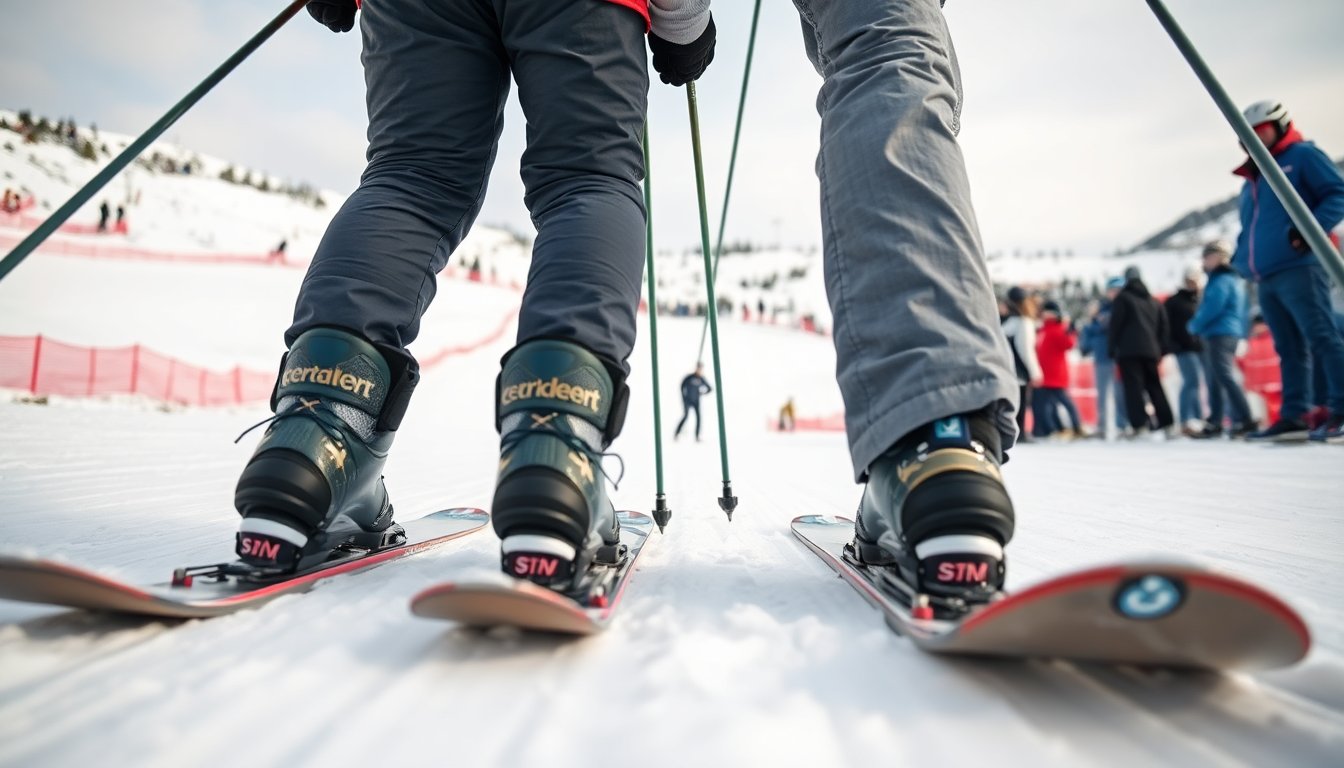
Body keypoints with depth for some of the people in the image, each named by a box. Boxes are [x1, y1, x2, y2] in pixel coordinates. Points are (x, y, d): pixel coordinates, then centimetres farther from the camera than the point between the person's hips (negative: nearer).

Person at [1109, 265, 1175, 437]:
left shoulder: (1122, 298, 3)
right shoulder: (1154, 301, 21)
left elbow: (1115, 325, -4)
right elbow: (1163, 328, 19)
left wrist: (1112, 348, 0)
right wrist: (1162, 350, 19)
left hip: (1129, 351, -6)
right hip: (1151, 350, 6)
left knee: (1133, 387, -11)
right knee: (1154, 385, 13)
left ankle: (1139, 424, -22)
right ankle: (1166, 422, 10)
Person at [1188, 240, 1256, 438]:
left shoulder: (1221, 280, -11)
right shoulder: (1234, 279, 21)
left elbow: (1212, 309, -18)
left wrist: (1194, 326, -2)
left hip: (1220, 334, -11)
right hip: (1223, 334, 11)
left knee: (1225, 377, -13)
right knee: (1215, 380, 11)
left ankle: (1244, 420, -16)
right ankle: (1214, 423, 14)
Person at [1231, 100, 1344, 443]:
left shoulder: (1303, 155, 5)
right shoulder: (1252, 180, 26)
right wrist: (1243, 259, 12)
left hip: (1299, 268, -8)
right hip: (1265, 279, 8)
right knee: (1289, 349, 8)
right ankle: (1294, 416, 9)